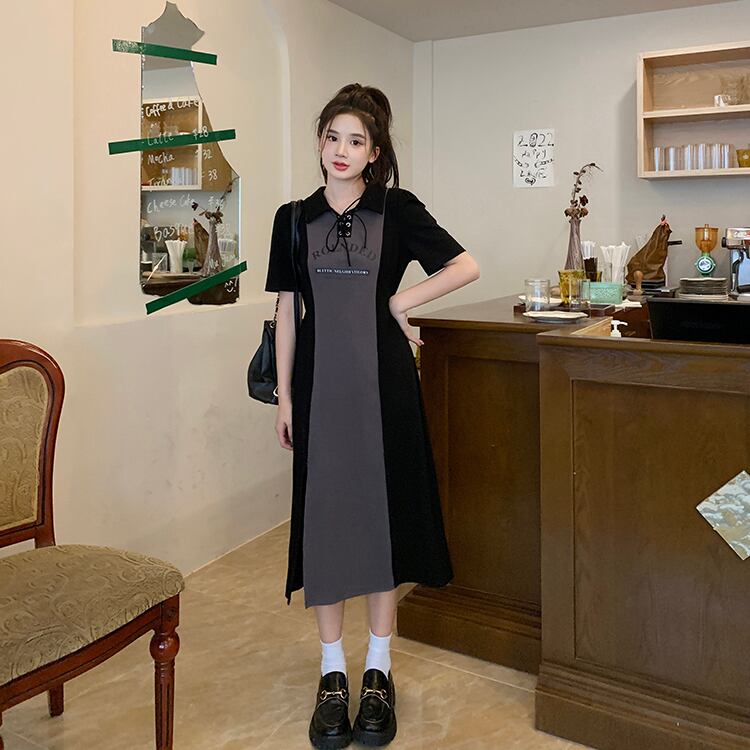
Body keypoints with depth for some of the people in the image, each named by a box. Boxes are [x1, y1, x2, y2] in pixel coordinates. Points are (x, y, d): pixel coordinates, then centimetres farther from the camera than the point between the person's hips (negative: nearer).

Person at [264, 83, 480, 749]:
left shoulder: (398, 209, 1)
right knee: (321, 514, 4)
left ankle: (379, 669, 20)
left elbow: (467, 267, 2)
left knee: (383, 509, 4)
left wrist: (397, 301, -4)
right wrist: (284, 395, 5)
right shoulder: (294, 218, 8)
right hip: (319, 382, 2)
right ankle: (333, 670, 20)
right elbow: (288, 311, 8)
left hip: (381, 379, -2)